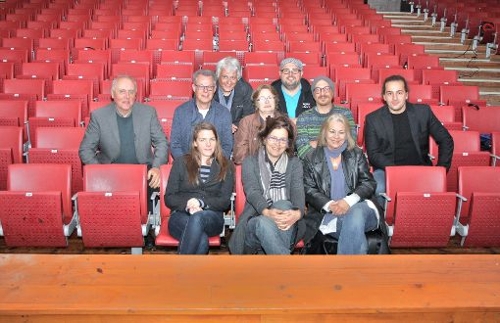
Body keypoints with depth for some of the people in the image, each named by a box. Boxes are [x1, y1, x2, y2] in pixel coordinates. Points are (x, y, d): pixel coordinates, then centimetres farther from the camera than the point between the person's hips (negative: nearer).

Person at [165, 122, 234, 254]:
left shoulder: (226, 167, 14)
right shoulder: (181, 163, 13)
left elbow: (225, 201, 4)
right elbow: (169, 198, 8)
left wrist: (201, 203, -15)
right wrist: (187, 205, -14)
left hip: (212, 218, 0)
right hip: (181, 216, 0)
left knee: (198, 217, -37)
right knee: (201, 240, -35)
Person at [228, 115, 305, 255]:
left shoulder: (295, 163, 13)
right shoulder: (250, 162, 9)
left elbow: (298, 191, -5)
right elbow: (252, 192, -9)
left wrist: (297, 213, -31)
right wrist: (267, 212, -33)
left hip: (286, 228, 1)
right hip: (256, 222, -1)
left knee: (283, 204, -33)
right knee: (263, 223, -37)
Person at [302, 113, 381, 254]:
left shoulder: (357, 154, 12)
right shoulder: (311, 158, 9)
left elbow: (369, 183, 4)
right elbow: (308, 190, 2)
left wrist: (349, 201, -16)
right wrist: (329, 205, -18)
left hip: (358, 207, 2)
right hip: (328, 214, -1)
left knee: (355, 214, -36)